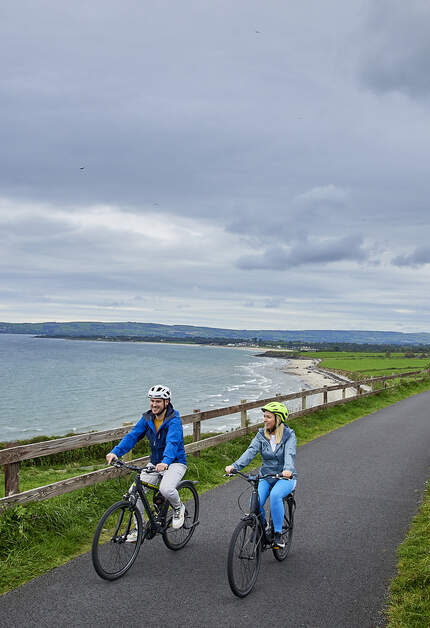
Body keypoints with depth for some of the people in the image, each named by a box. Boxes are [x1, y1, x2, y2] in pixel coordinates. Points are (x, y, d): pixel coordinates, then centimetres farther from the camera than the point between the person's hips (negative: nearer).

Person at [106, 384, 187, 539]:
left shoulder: (174, 420, -19)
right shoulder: (147, 418, -2)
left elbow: (172, 442, -35)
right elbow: (132, 436, -11)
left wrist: (166, 462, -54)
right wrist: (115, 452, -27)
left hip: (175, 462, -5)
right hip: (155, 463, 6)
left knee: (166, 490, -31)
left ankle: (178, 508, 4)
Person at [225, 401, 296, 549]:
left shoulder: (289, 435, -7)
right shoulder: (261, 434, 2)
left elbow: (290, 454, -25)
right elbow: (251, 451, -12)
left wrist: (288, 470, -46)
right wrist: (235, 466, -30)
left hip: (285, 477, -3)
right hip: (266, 477, 3)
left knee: (275, 495, -35)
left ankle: (278, 534, -19)